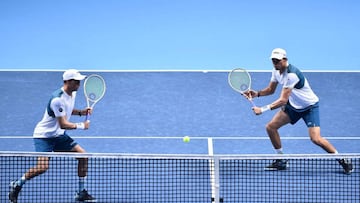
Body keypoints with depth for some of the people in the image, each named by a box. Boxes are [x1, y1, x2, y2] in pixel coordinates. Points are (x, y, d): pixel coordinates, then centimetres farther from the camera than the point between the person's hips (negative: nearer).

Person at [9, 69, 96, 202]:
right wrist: (81, 126, -14)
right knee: (42, 167, -24)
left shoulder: (72, 93, 3)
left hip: (59, 135, 9)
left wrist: (81, 112, 6)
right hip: (44, 135, -9)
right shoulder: (58, 99, -27)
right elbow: (63, 124, -26)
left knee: (83, 155, -2)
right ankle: (17, 185, 1)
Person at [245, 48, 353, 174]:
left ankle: (342, 160, -4)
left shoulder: (292, 74, -32)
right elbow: (270, 90, 8)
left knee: (315, 138, -21)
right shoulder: (276, 71, -5)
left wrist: (263, 109, -35)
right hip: (293, 106, 8)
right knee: (271, 127, -1)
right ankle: (281, 161, 12)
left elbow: (283, 100, -33)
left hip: (309, 106, -8)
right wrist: (257, 94, -11)